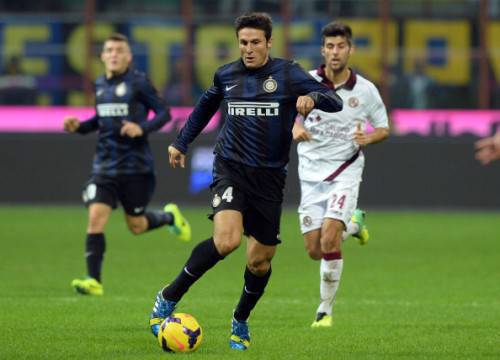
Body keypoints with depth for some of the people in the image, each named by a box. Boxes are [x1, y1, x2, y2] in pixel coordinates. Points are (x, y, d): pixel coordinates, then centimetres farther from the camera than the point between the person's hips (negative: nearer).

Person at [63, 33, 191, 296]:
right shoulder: (100, 84, 8)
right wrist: (79, 127, 4)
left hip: (135, 166, -4)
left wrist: (142, 128, -24)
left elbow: (164, 113, -7)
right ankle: (94, 281, -9)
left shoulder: (138, 83, -8)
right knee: (95, 217, -13)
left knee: (136, 226, 7)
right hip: (105, 164, 4)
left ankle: (170, 216, 39)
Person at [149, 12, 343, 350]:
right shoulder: (226, 75, 6)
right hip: (231, 168, -1)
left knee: (260, 260, 5)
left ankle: (241, 321, 31)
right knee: (227, 239, -26)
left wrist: (313, 97, -30)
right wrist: (182, 142, 31)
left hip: (270, 177, 1)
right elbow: (206, 106, 27)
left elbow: (335, 101, -9)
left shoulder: (288, 74, -1)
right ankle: (168, 298, -13)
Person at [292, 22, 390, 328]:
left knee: (328, 238, -22)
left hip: (345, 171, -2)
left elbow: (384, 128, 8)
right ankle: (353, 224, 35)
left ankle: (326, 311, -7)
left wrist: (366, 139, -13)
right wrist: (296, 128, -9)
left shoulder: (366, 90, -4)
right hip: (311, 173, 2)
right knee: (315, 251, 1)